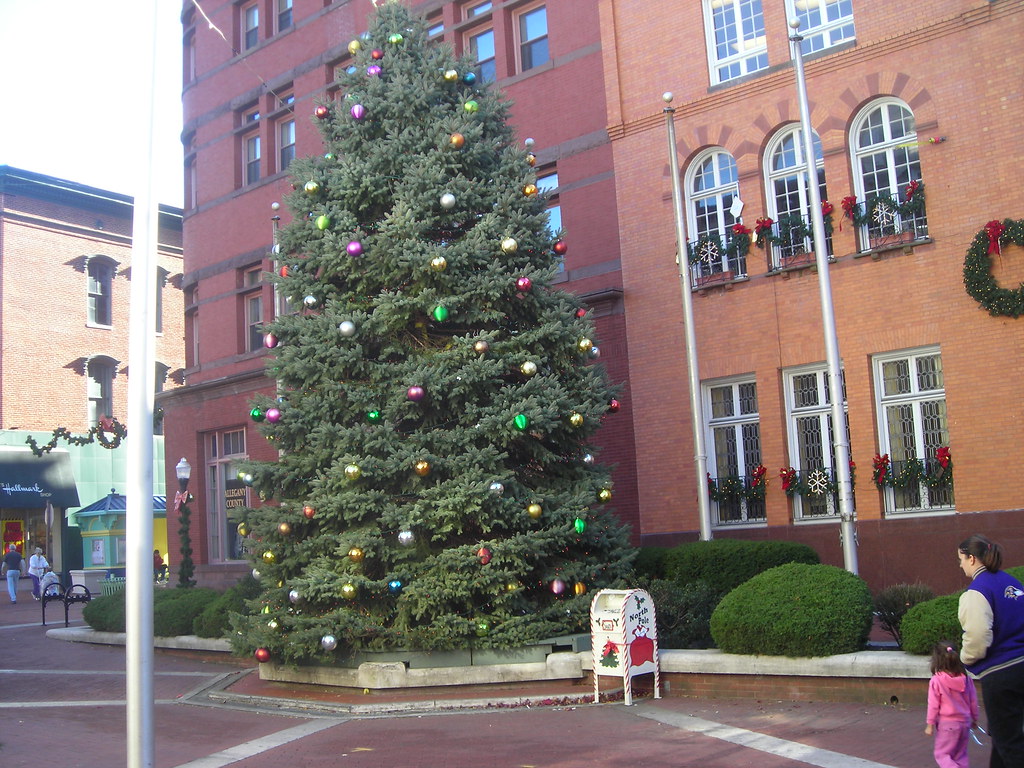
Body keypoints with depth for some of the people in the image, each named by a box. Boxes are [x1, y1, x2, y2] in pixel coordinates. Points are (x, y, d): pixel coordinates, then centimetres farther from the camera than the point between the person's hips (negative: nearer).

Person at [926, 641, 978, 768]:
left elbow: (933, 704, -11)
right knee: (960, 755, 18)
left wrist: (930, 724, -1)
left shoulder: (936, 680, -15)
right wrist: (975, 719, 21)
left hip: (947, 724, -5)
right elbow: (973, 701, 7)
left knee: (941, 754, 4)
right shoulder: (966, 678, -2)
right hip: (965, 722, 5)